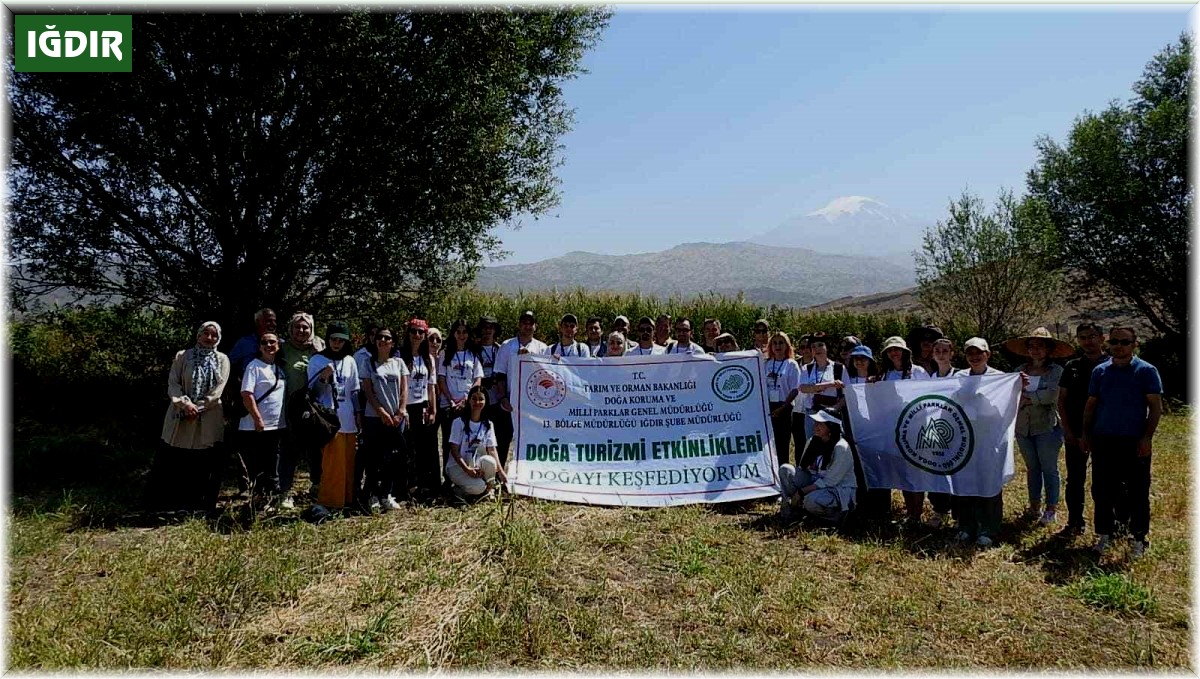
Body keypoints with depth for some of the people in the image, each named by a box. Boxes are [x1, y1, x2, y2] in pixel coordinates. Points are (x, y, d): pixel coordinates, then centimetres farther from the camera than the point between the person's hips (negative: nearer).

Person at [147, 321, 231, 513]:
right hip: (180, 418, 0)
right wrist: (185, 404, -18)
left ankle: (198, 507, 14)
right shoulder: (182, 356, 5)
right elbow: (172, 384, -3)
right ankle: (162, 504, 15)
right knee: (170, 463, 4)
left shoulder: (222, 360, 4)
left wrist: (197, 408, -13)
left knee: (203, 467, 4)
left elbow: (217, 390, -4)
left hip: (208, 421, 0)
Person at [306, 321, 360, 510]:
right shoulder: (317, 360, -1)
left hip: (348, 420, 5)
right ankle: (328, 502, 0)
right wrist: (323, 378, -21)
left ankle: (347, 499, 18)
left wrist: (358, 413, 12)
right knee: (332, 464, -7)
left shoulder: (350, 361, 12)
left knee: (349, 463, 9)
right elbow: (312, 390, -4)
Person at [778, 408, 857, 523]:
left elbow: (829, 481, -22)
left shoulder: (841, 448, -21)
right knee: (785, 470, -12)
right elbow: (802, 468, 8)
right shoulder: (813, 442, 2)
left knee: (812, 500, -38)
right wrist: (796, 492, -9)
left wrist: (802, 491, -21)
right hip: (815, 485, 7)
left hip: (839, 491, -7)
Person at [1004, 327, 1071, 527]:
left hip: (1047, 427, -4)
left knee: (1049, 469, 5)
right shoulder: (1020, 370, 6)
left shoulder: (1056, 371, -6)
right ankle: (1035, 505, 26)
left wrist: (1027, 397, -14)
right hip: (1023, 427, 4)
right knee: (1032, 467, 15)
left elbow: (1052, 394, -20)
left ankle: (1051, 509, 16)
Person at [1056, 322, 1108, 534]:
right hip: (1075, 434, 3)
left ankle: (1122, 521, 16)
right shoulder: (1071, 367, 8)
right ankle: (1075, 521, 19)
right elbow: (1061, 401, 8)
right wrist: (1068, 432, 0)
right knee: (1075, 479, 9)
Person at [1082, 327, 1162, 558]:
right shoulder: (1100, 371, 9)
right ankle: (1103, 535, 19)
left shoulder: (1146, 371, -1)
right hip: (1103, 441, 3)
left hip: (1135, 443, -3)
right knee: (1101, 491, 7)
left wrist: (1147, 437, -11)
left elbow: (1156, 406, -4)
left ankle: (1138, 539, 16)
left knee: (1137, 492, 4)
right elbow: (1091, 405, 12)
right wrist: (1086, 433, 6)